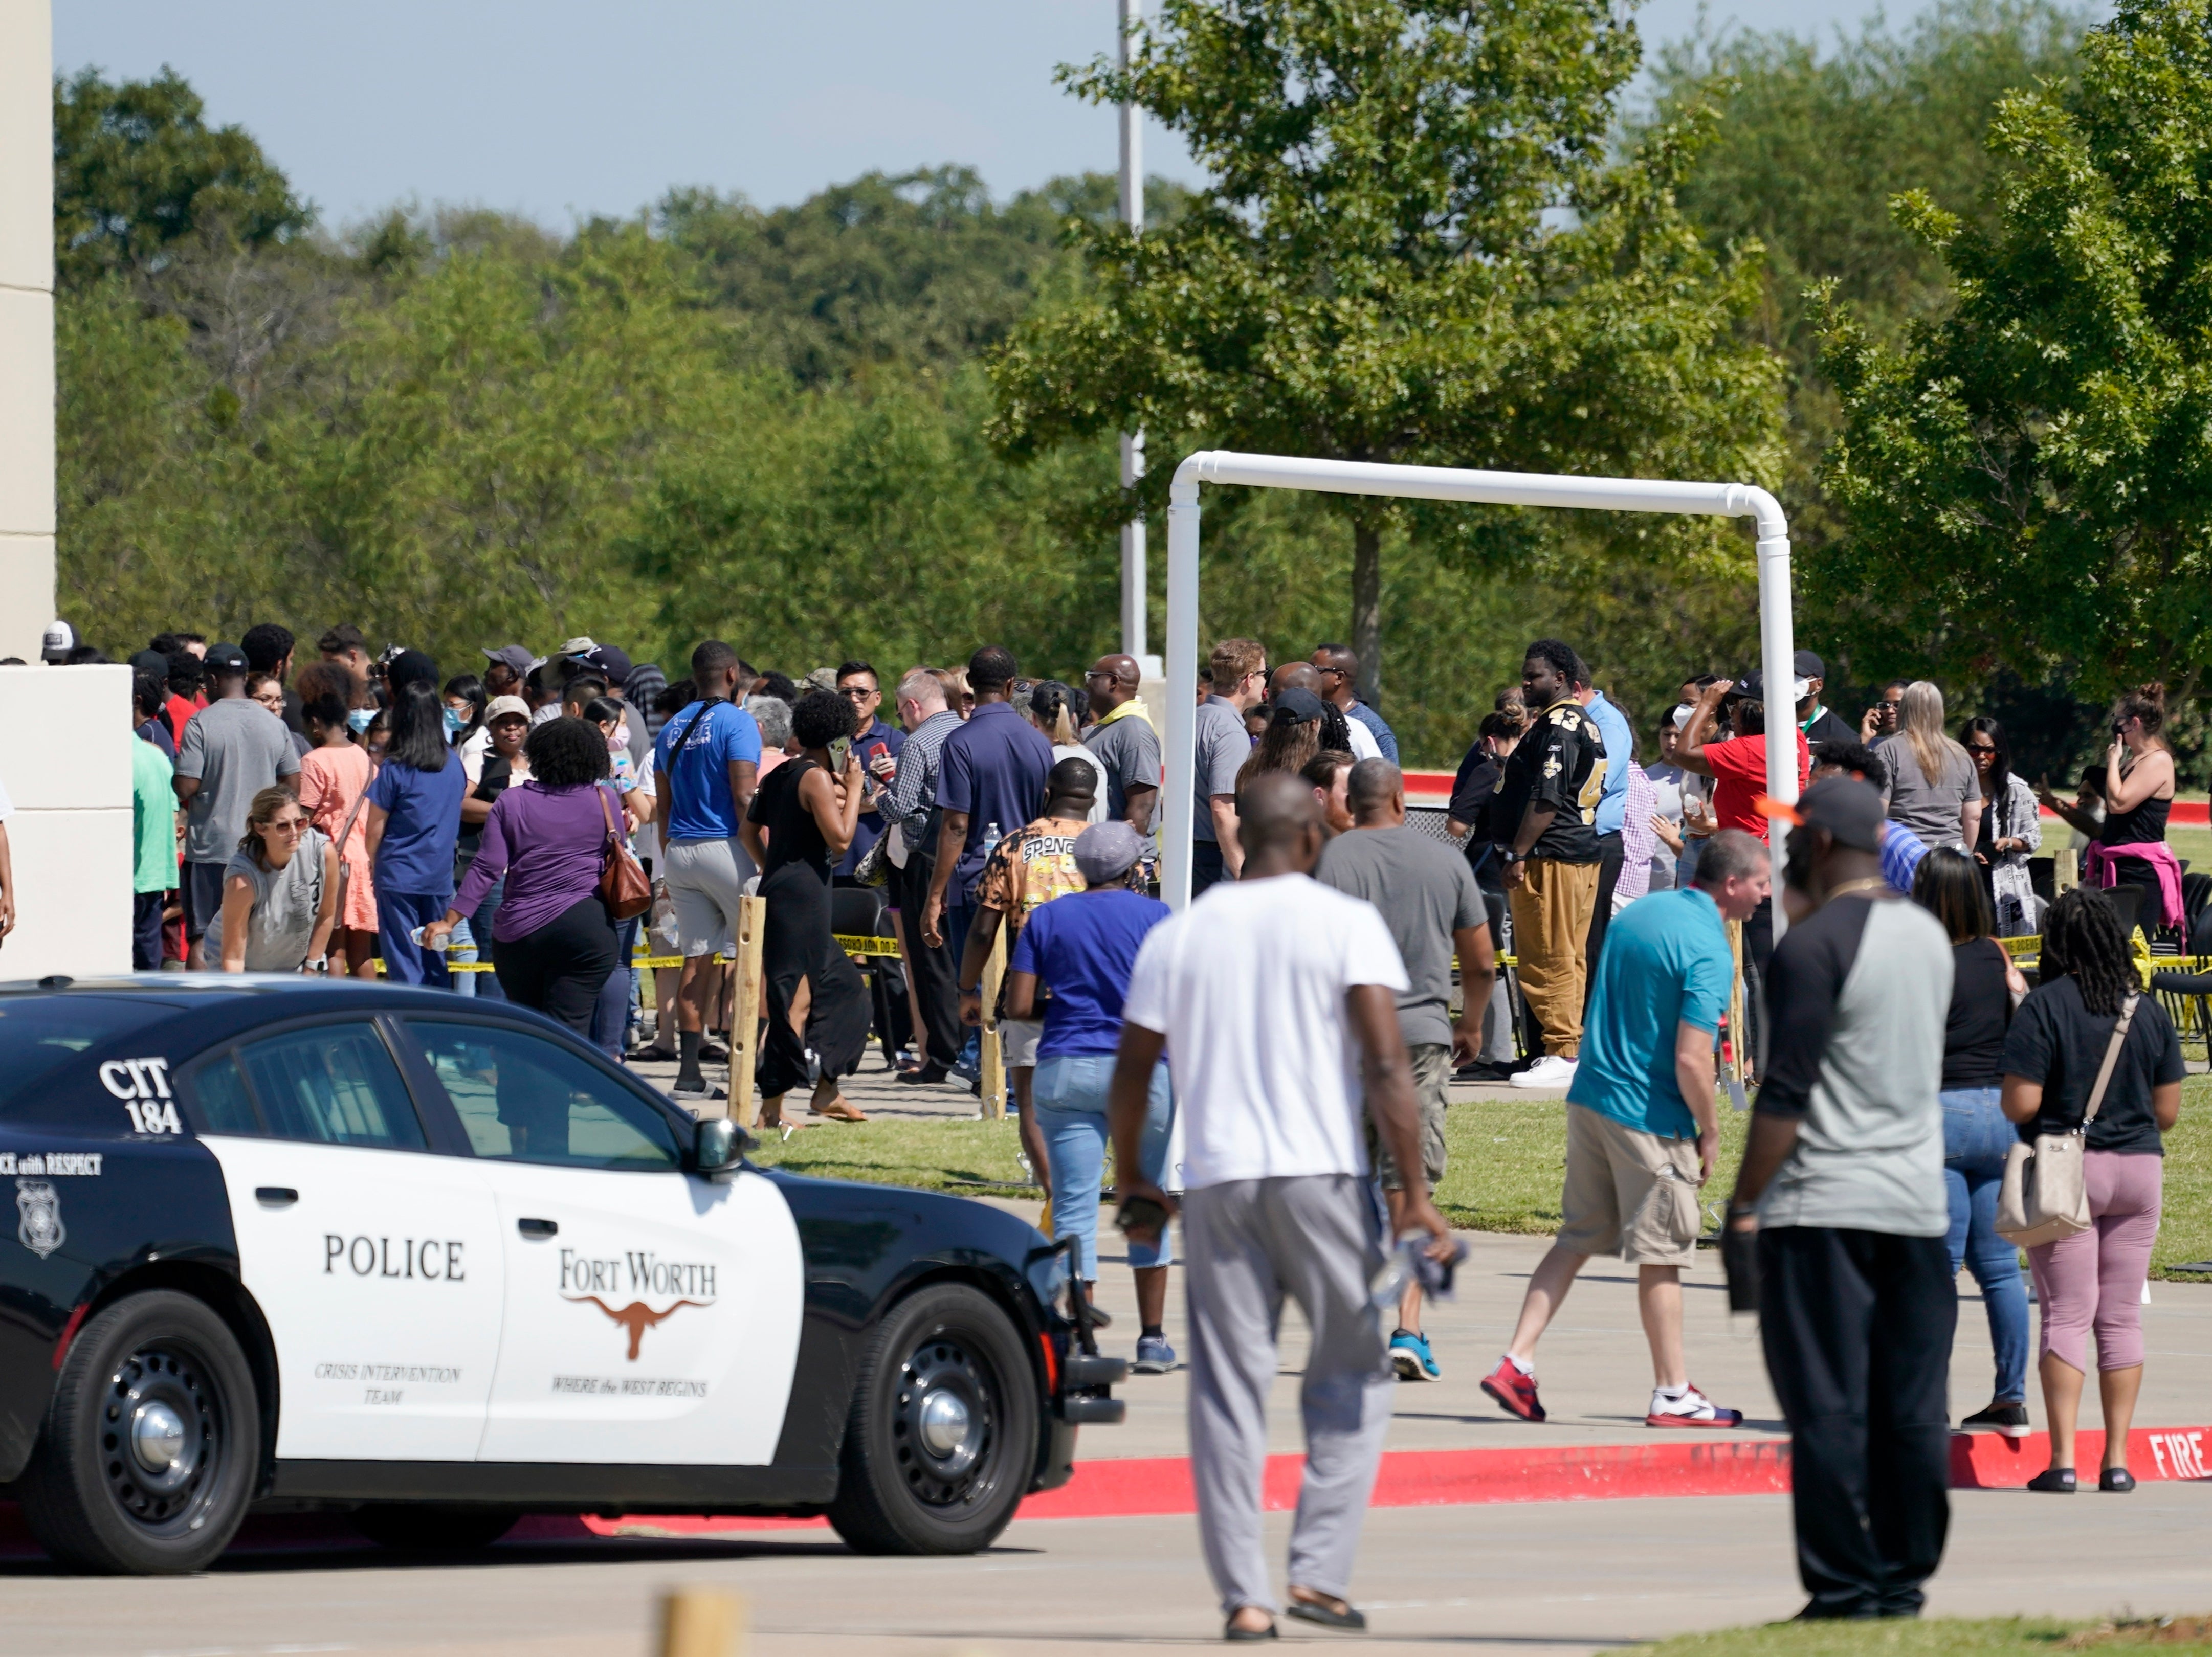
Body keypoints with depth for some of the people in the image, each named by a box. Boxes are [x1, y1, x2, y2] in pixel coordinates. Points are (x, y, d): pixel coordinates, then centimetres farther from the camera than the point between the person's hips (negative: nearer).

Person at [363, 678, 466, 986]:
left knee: (403, 964, -2)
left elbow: (375, 829, -7)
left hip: (399, 877, -4)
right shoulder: (453, 765, 1)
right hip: (440, 877, 4)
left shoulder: (394, 770, -12)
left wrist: (373, 862, 11)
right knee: (435, 963, 11)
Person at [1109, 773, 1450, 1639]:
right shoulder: (1344, 924, -1)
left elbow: (1131, 1073, 12)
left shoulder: (1177, 936, 10)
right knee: (1351, 1375, 9)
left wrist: (1131, 1181, 27)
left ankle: (1243, 1594, -1)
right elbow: (1385, 1065, -9)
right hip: (1321, 1176, -3)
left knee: (1228, 1389, 5)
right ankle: (1320, 1570, -3)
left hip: (1214, 1180, 3)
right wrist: (1416, 1195, -9)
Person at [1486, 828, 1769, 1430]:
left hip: (1590, 1098, 8)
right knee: (1662, 1256, 3)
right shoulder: (1708, 950, -18)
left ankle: (1517, 1364, 7)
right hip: (1650, 1117, -8)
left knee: (1577, 1239, 14)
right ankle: (1673, 1393, 11)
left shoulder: (1637, 914, 8)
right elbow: (1690, 1058, -23)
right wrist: (1710, 1132, -9)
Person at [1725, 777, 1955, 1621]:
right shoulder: (1928, 934, 11)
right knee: (1913, 1408, 8)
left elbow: (1787, 1092, -16)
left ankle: (1843, 1585, -6)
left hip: (1821, 1208, -7)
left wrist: (1743, 1202, -10)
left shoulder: (1813, 944, -12)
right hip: (1918, 1203, 7)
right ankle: (1905, 1577, 10)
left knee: (1827, 1407, -4)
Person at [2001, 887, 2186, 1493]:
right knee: (2122, 1317, 9)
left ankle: (2063, 1460, -6)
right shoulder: (2149, 1011, 2)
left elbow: (2021, 1104, -16)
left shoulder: (2045, 1008, -11)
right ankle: (2117, 1459, 9)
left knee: (2066, 1317, -1)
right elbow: (2169, 1112, 5)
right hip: (2138, 1169, 3)